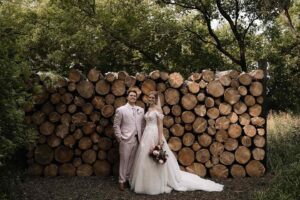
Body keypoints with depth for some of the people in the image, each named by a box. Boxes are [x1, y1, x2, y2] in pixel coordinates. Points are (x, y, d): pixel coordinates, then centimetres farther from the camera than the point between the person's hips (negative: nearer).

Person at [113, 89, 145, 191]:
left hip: (137, 139, 4)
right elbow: (116, 125, -2)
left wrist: (142, 137, 6)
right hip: (126, 139, -4)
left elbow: (142, 124, 12)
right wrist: (119, 138, -7)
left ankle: (129, 178, 22)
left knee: (132, 160, 9)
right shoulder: (120, 110, -2)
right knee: (124, 160, 1)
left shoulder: (141, 110, 10)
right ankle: (122, 181, 12)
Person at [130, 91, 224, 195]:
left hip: (154, 135, -8)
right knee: (145, 159, 10)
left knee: (155, 159, -2)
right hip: (147, 134, 8)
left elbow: (160, 124, -14)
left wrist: (160, 138, -20)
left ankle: (157, 184, 9)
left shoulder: (157, 109, -9)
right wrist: (144, 136, 17)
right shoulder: (149, 109, 15)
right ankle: (147, 183, 20)